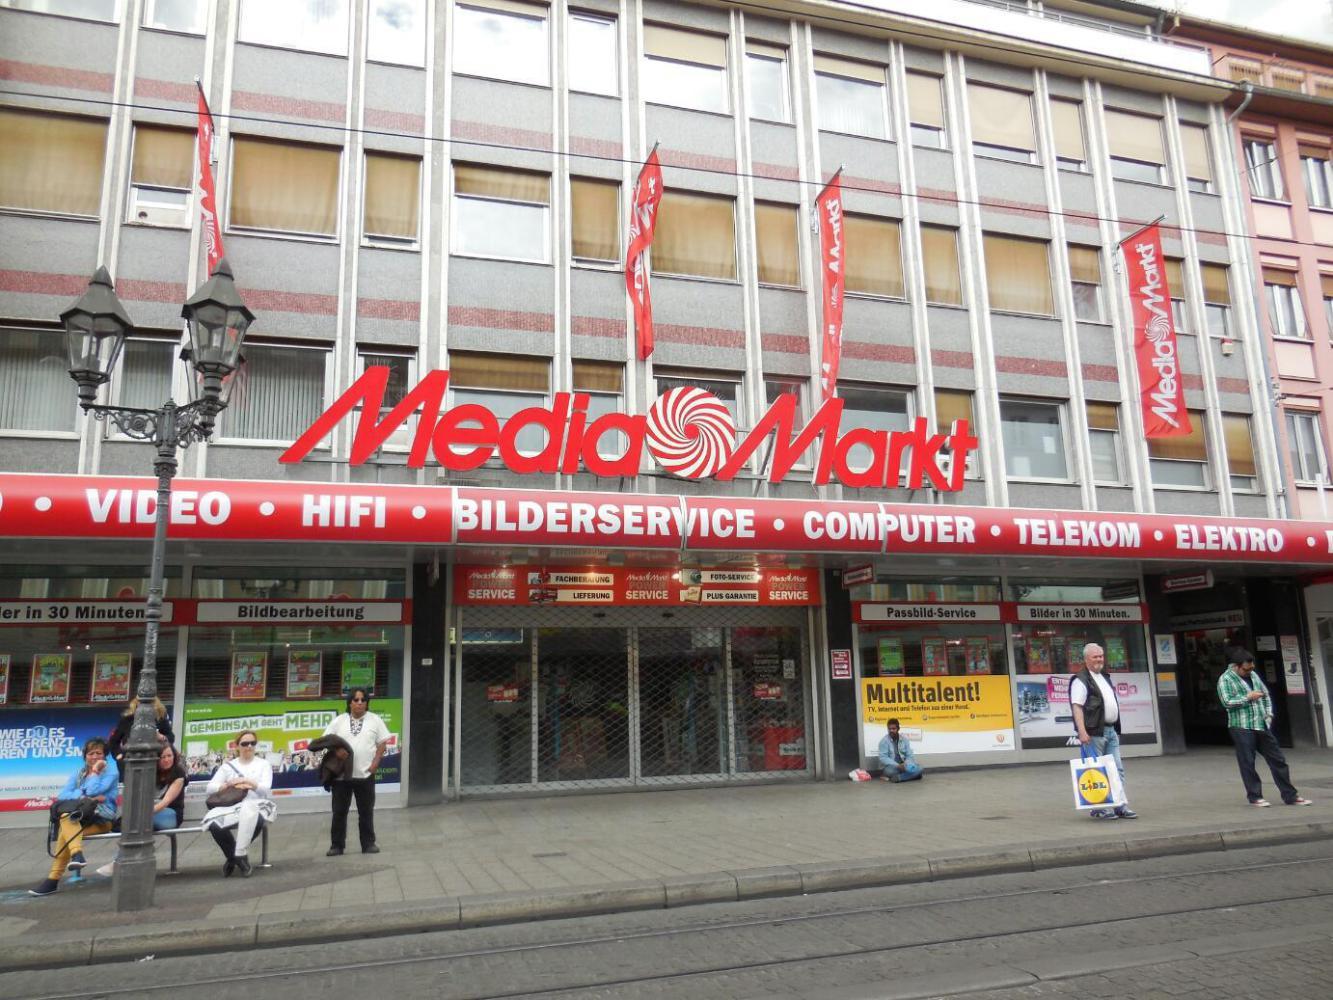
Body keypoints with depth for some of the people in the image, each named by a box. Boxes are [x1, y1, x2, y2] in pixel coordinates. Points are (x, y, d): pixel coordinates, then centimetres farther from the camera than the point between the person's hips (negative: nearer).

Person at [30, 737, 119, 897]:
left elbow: (93, 791, -13)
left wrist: (95, 771, -5)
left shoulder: (111, 771, 2)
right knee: (66, 816, -29)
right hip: (80, 818, 5)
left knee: (65, 831, -27)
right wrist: (83, 797, -14)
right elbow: (61, 795, 1)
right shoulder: (79, 773, 16)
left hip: (102, 819, -4)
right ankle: (76, 853, -38)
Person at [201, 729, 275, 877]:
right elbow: (210, 788, 7)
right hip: (233, 807, 3)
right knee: (213, 822, -30)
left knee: (248, 809, -40)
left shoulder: (263, 764, 13)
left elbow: (266, 788, -2)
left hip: (258, 807, -3)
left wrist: (246, 781, -14)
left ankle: (240, 855, -26)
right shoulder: (228, 766, 19)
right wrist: (230, 784, -8)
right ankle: (234, 857, -5)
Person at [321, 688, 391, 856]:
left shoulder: (375, 720, 3)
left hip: (365, 773, 0)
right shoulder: (339, 721, 5)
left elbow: (382, 743, 3)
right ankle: (336, 845, 16)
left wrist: (375, 763, -6)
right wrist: (336, 750, -17)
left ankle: (368, 843, 16)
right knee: (339, 811, 5)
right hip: (341, 774, 1)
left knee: (366, 811, 7)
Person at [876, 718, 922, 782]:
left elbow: (909, 755, 5)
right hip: (891, 766, -4)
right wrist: (898, 765, -24)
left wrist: (905, 764, -17)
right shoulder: (884, 741, -6)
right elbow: (883, 758, -14)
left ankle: (897, 777, -28)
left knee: (918, 768, -22)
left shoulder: (904, 739, 6)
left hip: (903, 765, 4)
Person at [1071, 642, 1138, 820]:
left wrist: (1116, 729, 22)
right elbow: (1077, 706, -17)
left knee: (1117, 769, 7)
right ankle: (1098, 808, 2)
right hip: (1094, 732, -9)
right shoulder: (1081, 680, -9)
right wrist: (1082, 731, -25)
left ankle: (1121, 805, 10)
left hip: (1111, 731, 9)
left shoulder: (1104, 679, 19)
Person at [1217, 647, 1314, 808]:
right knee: (1248, 763, -1)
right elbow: (1227, 702, -17)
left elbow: (1266, 695, 21)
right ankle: (1255, 797, 9)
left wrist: (1269, 713, 8)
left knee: (1278, 760, 9)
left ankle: (1290, 795, 17)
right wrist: (1248, 697, -15)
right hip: (1242, 728, -7)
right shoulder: (1225, 679, -8)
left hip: (1262, 726, 7)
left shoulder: (1253, 675, 14)